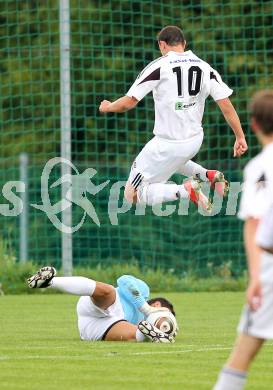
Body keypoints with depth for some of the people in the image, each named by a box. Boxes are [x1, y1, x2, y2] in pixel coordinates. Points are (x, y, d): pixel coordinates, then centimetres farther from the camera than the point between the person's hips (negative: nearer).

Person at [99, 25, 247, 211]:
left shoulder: (159, 67, -12)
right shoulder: (205, 67, 2)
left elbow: (129, 102, -11)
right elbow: (226, 105, -3)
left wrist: (107, 107, 8)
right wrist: (240, 137, 1)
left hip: (168, 144, -6)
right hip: (195, 140, 6)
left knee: (133, 195, 1)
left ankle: (186, 190, -20)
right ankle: (210, 175, 13)